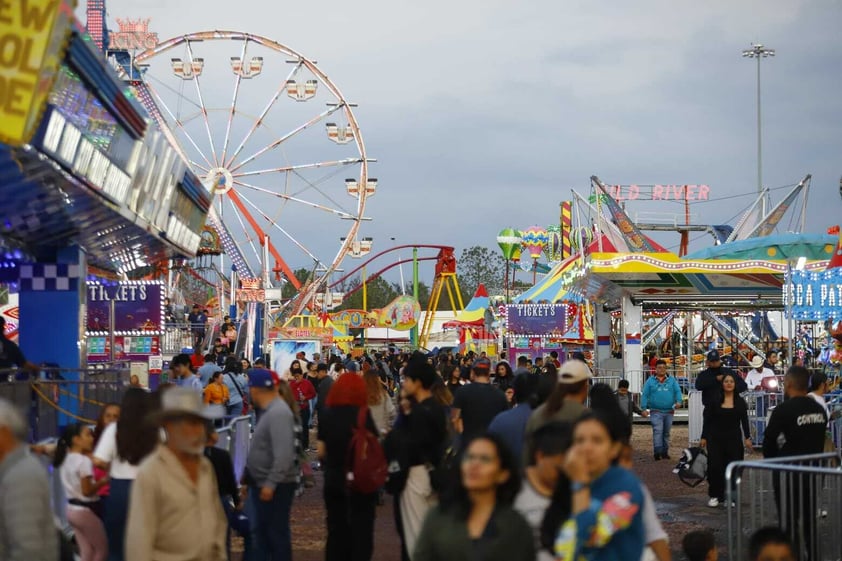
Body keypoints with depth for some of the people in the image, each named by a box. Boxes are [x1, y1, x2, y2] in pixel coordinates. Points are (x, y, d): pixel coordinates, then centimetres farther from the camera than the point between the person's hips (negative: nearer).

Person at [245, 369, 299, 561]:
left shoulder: (278, 413, -21)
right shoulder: (270, 410, 11)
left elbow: (283, 454, -28)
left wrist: (271, 484, -28)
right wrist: (250, 477, 20)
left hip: (275, 486, -10)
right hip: (264, 484, 10)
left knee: (277, 533, -4)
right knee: (263, 531, 17)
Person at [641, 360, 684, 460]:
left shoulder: (671, 380, 12)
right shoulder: (650, 381, 6)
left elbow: (678, 391, 3)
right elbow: (645, 395, 4)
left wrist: (678, 401, -17)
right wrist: (644, 408, -6)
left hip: (669, 412, 3)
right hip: (656, 412, -3)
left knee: (666, 433, 10)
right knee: (657, 431, -17)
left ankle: (665, 452, 18)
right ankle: (658, 451, -22)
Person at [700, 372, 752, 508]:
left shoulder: (740, 402, 5)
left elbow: (744, 421, 8)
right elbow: (707, 420, 2)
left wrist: (747, 438, 1)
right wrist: (704, 437, -1)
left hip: (734, 439, 1)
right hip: (715, 439, -1)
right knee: (715, 467, -5)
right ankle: (714, 496, 7)